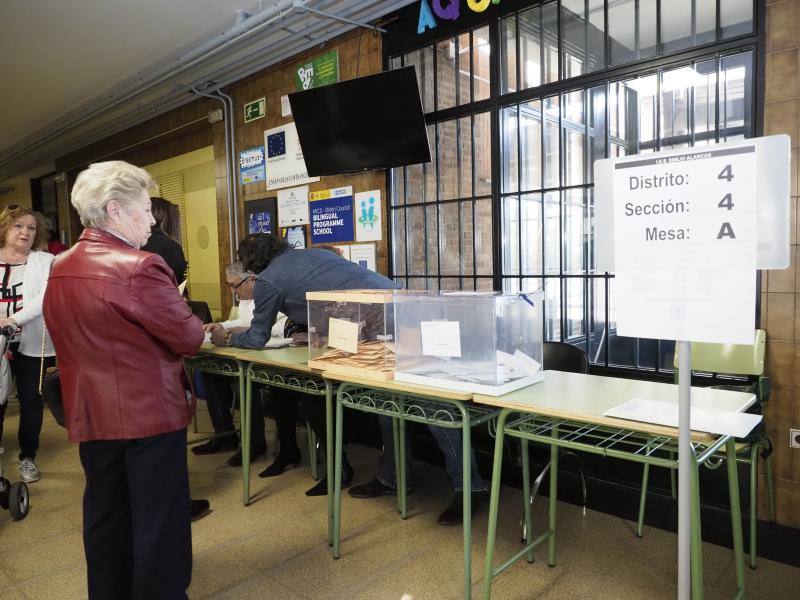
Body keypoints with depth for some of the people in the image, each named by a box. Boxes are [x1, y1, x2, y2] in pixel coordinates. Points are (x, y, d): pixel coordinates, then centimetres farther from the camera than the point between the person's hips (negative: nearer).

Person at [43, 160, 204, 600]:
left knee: (105, 516, 21)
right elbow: (189, 338, -17)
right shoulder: (138, 267, -21)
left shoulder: (60, 269, 6)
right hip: (148, 412, -8)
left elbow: (74, 336, 15)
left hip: (89, 414, 8)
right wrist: (182, 315, 5)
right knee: (158, 522, 6)